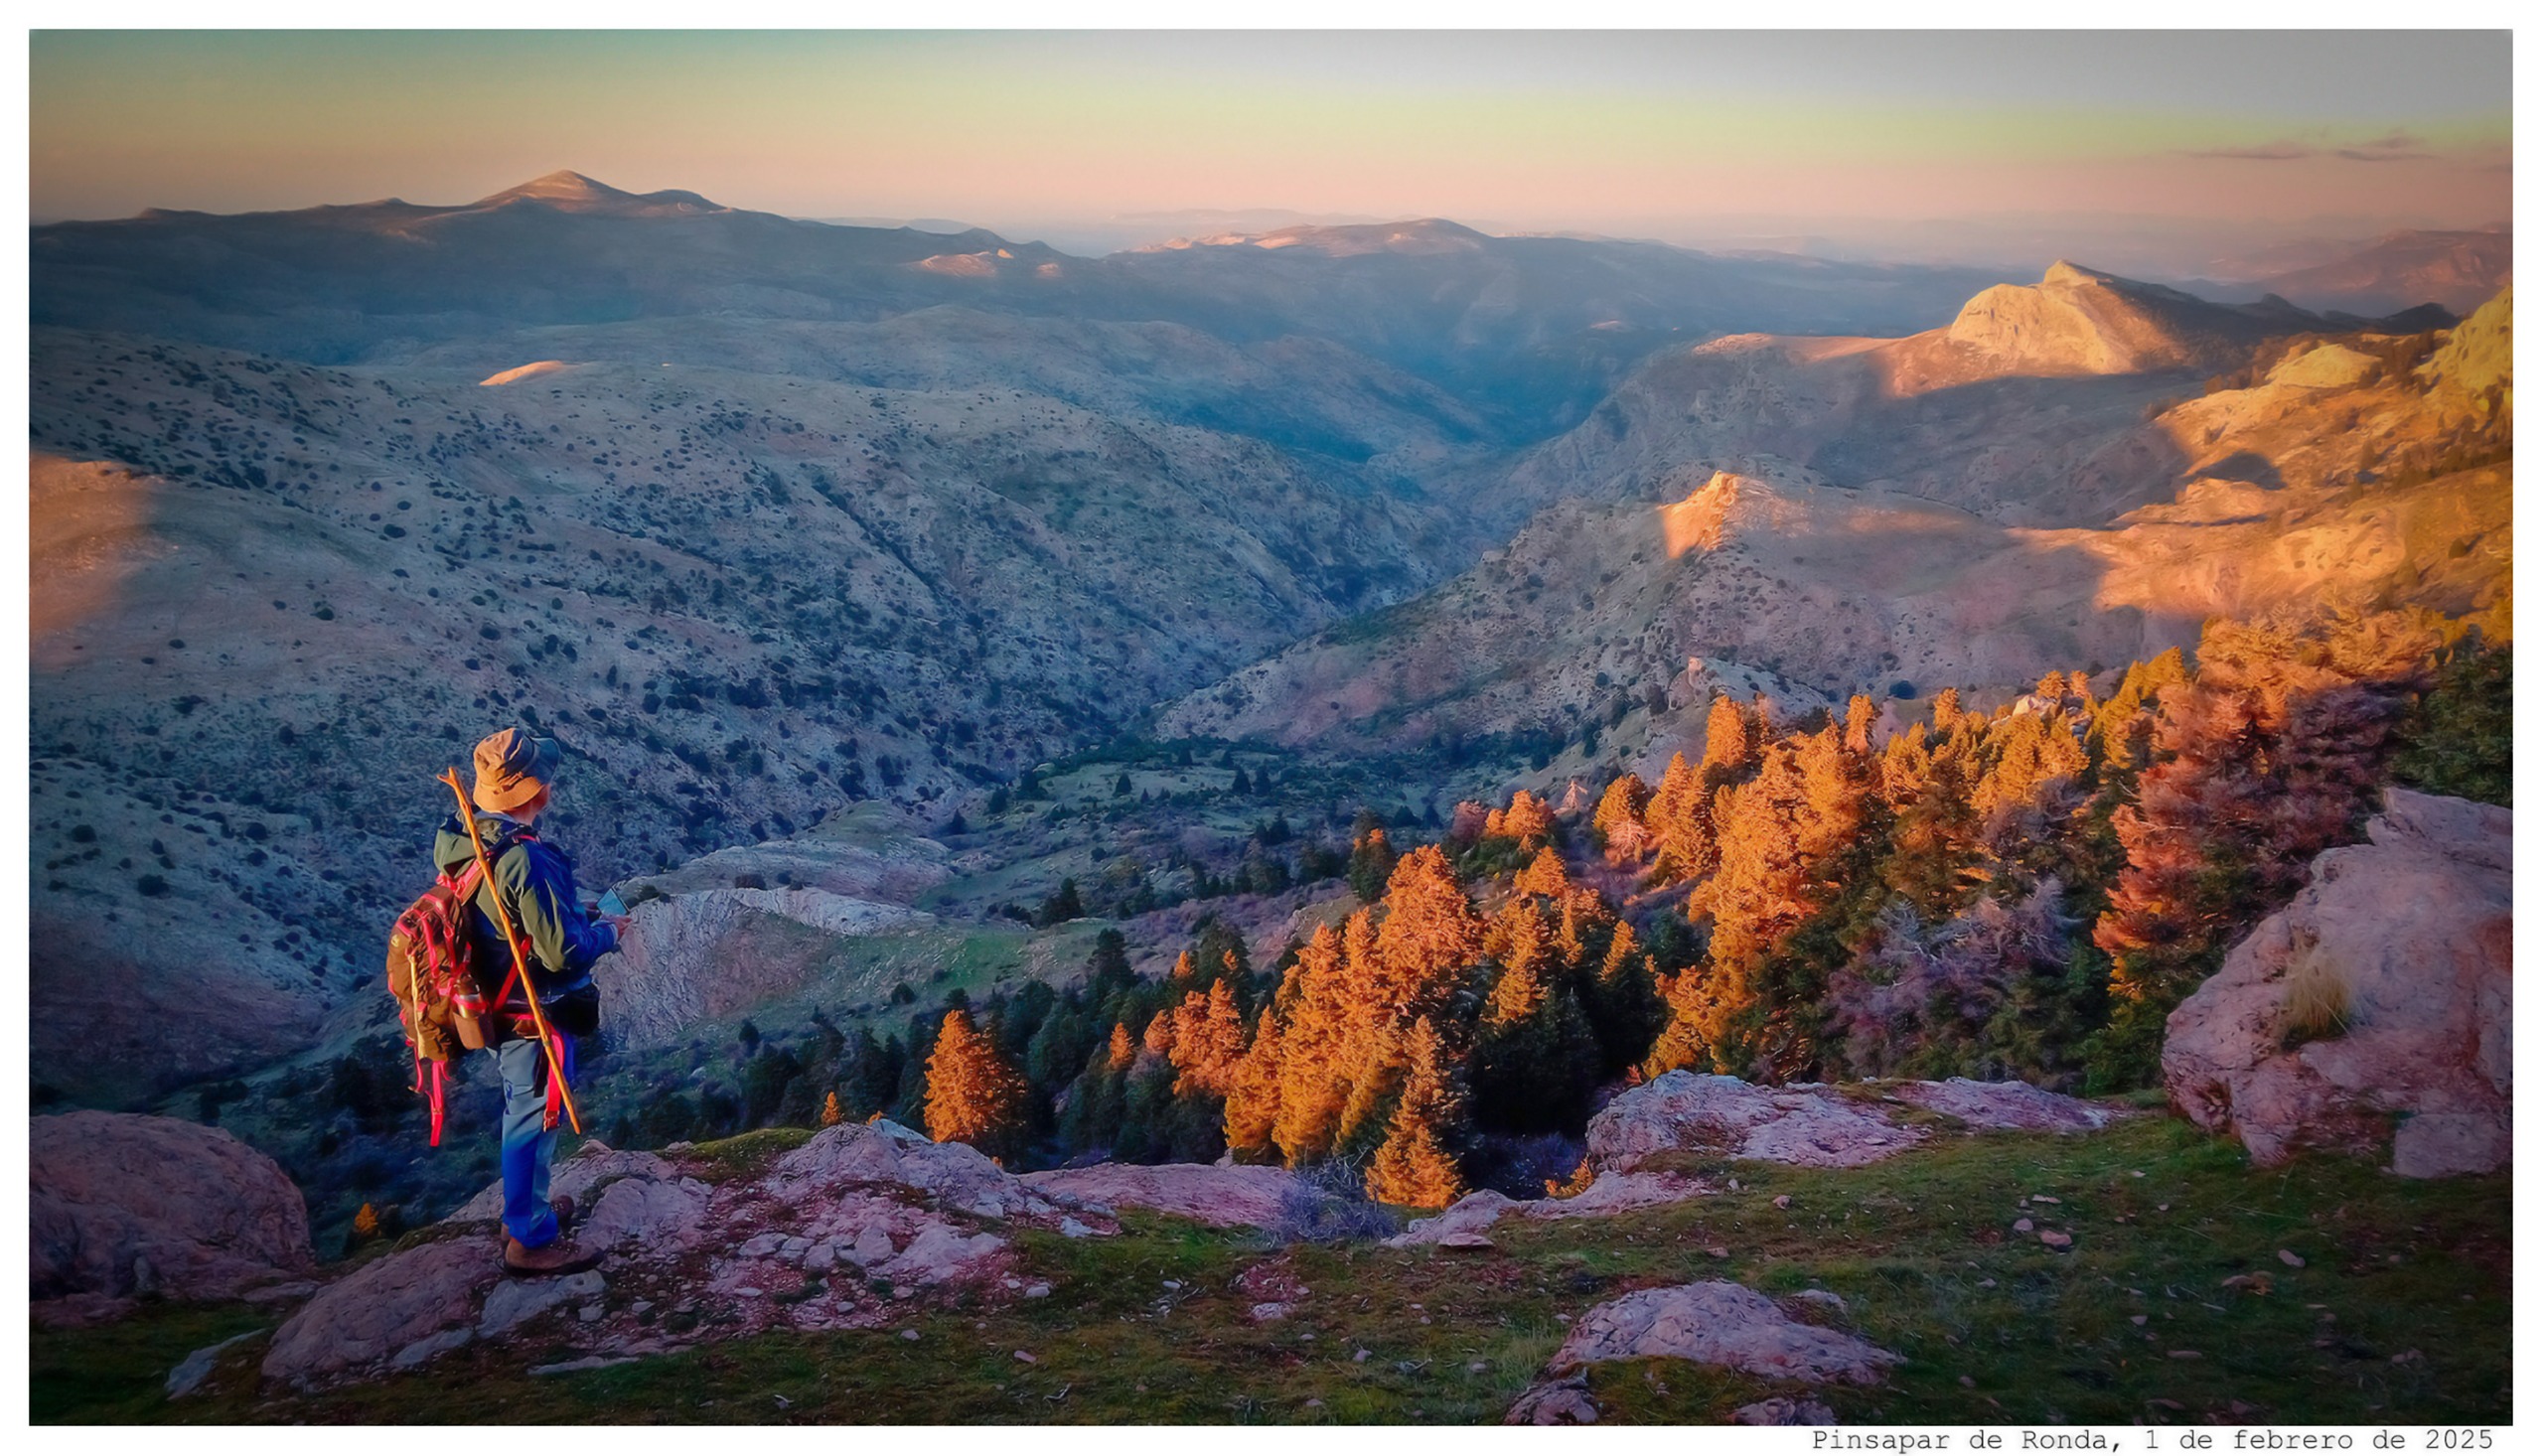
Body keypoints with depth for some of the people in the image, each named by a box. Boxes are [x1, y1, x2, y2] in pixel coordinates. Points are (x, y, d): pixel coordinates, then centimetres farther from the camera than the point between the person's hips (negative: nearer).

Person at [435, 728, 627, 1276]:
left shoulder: (460, 842, -4)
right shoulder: (527, 860, -32)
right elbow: (564, 952, -28)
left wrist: (579, 917, 14)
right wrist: (606, 930, -8)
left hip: (490, 1004, 9)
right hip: (534, 1016, -9)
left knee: (523, 1110, 26)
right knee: (535, 1117, 8)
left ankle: (525, 1208, 44)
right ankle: (530, 1240, 23)